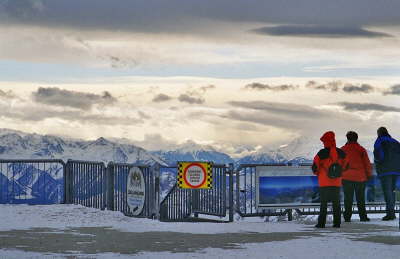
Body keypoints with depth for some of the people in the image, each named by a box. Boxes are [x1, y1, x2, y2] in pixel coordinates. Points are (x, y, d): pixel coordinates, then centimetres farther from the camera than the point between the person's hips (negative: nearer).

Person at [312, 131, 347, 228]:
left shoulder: (322, 153, -11)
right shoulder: (341, 153, 2)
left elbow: (315, 166, -7)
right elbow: (345, 165, 13)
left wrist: (316, 172, 14)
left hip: (324, 182, -3)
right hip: (337, 182, 3)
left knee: (323, 203, 2)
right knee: (336, 203, 8)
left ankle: (321, 223, -1)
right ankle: (337, 223, 5)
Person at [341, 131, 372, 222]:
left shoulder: (342, 150, 1)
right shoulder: (361, 150, 0)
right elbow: (367, 164, 0)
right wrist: (369, 175, 10)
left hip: (346, 178, 0)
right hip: (360, 177, 0)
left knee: (348, 198, 3)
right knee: (360, 198, 8)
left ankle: (347, 216, -2)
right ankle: (363, 216, 4)